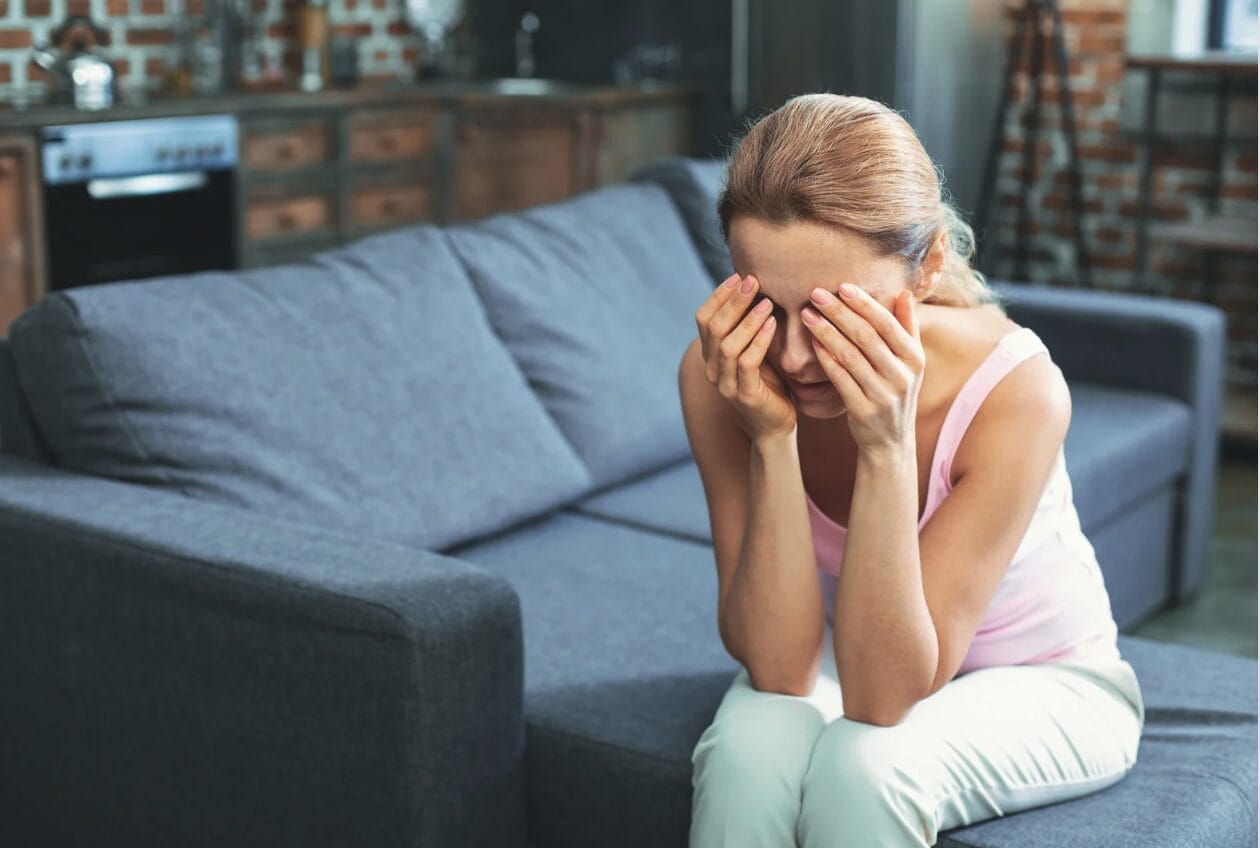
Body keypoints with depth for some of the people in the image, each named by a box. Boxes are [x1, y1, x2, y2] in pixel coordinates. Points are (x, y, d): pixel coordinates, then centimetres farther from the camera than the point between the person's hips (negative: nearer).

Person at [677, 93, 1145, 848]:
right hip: (856, 655, 2)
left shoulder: (1014, 390, -31)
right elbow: (780, 669, -25)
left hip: (1041, 684, -2)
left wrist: (885, 447, -43)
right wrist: (771, 441, -37)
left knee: (862, 765, -32)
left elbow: (881, 699, -31)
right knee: (749, 746, -31)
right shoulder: (723, 375, -24)